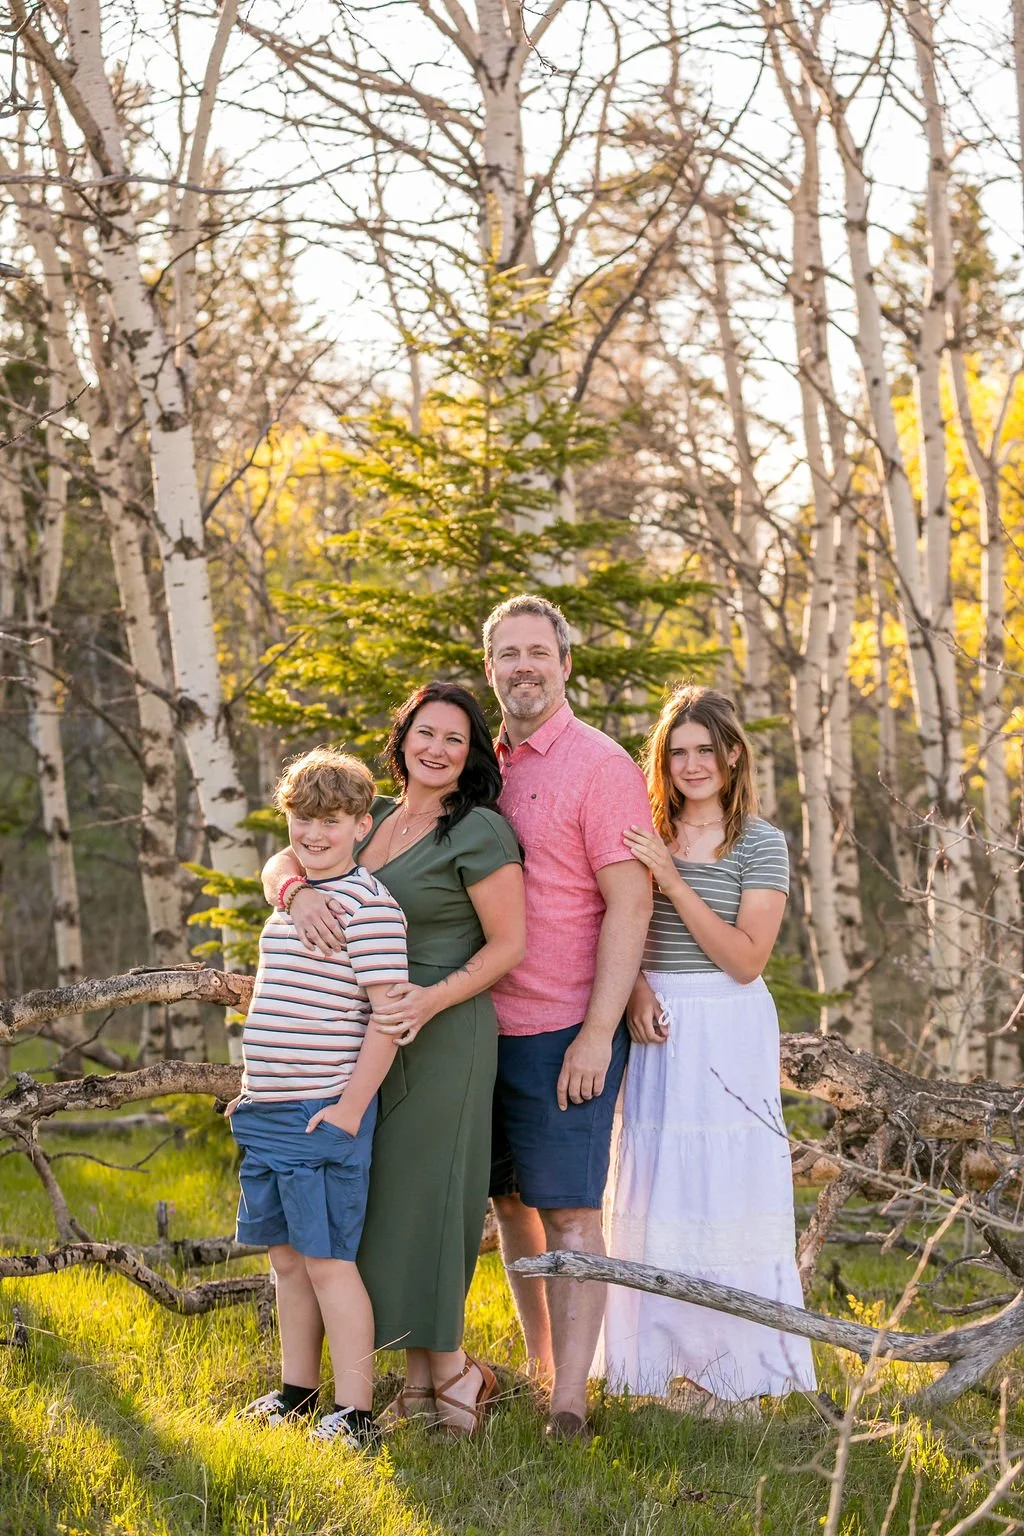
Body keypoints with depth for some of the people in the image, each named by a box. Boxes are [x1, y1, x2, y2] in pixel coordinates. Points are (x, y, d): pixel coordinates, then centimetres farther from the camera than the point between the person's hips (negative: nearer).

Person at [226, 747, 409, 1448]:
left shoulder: (368, 904, -12)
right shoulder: (289, 898, 15)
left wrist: (351, 1106, -18)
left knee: (328, 1259, -6)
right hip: (268, 1111, 8)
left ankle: (354, 1412, 0)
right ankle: (297, 1389, 29)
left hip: (326, 1113, -8)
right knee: (287, 1257, 16)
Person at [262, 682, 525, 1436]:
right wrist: (299, 889, -16)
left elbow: (509, 945, -10)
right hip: (369, 1042, 7)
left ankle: (453, 1370, 11)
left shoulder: (479, 831, -10)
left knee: (419, 1200, -4)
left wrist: (430, 1001, -23)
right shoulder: (373, 818, 11)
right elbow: (279, 862, 8)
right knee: (385, 1202, 9)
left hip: (442, 1036, -7)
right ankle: (420, 1380, 18)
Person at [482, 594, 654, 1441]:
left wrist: (597, 1033, -17)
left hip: (564, 1031, -7)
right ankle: (536, 1364, 26)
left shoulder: (600, 765, -8)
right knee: (510, 1201, 13)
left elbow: (629, 905, -12)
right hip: (490, 1025, 7)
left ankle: (569, 1403, -1)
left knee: (568, 1211, -4)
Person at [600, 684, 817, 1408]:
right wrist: (635, 990, -9)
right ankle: (670, 1356, 16)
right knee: (657, 1189, 5)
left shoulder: (761, 844, -3)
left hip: (728, 1034, -4)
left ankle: (731, 1368, 6)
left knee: (725, 1188, -2)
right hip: (657, 1031, 4)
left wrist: (674, 880, -16)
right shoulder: (647, 837, 9)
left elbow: (746, 959, -11)